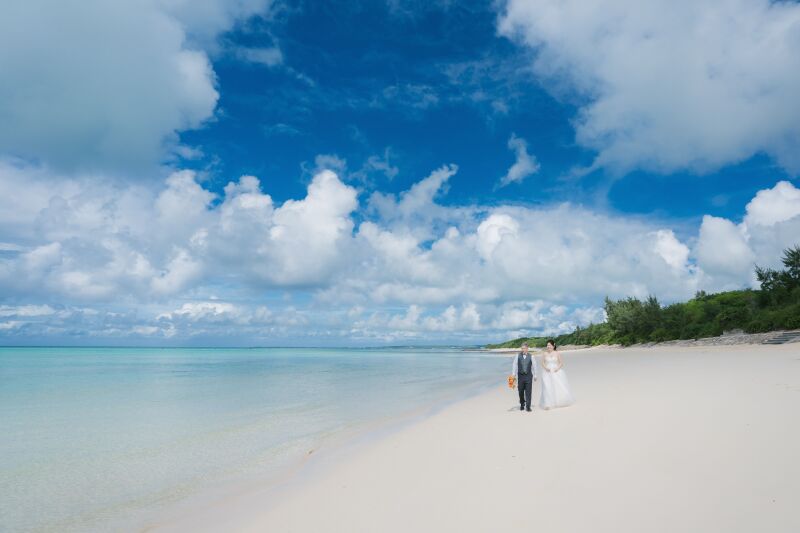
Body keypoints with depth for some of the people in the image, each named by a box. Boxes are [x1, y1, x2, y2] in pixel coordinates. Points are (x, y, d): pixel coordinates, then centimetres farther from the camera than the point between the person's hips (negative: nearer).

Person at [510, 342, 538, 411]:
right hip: (520, 375, 1)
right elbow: (514, 365, 2)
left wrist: (535, 375, 11)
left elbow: (534, 366, 8)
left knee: (528, 392, -4)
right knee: (521, 391, 8)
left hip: (528, 375, -1)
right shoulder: (517, 356, 0)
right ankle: (522, 405, 26)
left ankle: (528, 406, 1)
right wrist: (513, 374, -3)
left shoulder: (531, 357, 0)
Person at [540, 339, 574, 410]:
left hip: (556, 372, 0)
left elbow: (561, 363, 2)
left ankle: (561, 402, 27)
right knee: (548, 387, -7)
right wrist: (546, 368, -11)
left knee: (559, 387, 5)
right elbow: (542, 363, 7)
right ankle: (548, 404, -9)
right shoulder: (545, 354, 2)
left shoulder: (557, 353, -1)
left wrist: (558, 368, -14)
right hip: (548, 373, 0)